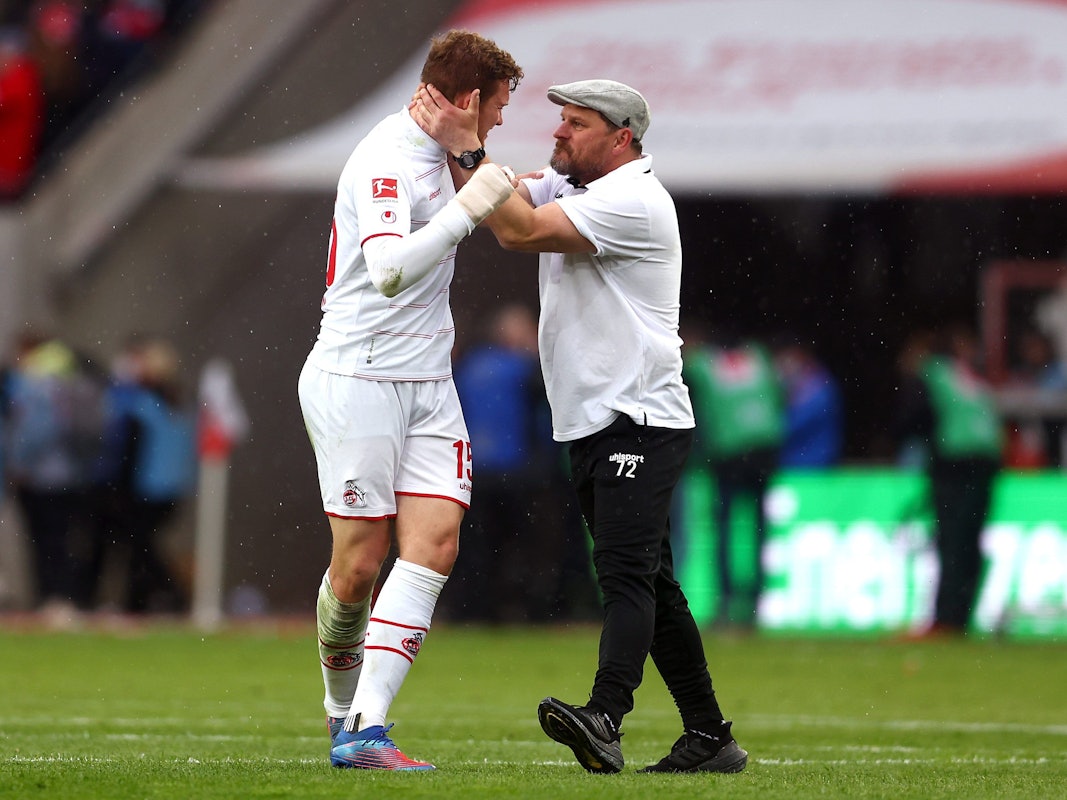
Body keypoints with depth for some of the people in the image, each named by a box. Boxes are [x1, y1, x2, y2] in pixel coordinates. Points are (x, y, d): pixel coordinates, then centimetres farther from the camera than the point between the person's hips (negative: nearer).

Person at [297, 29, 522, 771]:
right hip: (357, 381, -8)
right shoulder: (388, 161, -16)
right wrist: (466, 209, -30)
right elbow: (389, 270, -32)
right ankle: (343, 707, 21)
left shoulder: (439, 154, 14)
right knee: (359, 563, -5)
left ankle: (366, 730, -13)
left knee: (434, 543, -9)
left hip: (428, 385, 9)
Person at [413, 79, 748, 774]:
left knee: (626, 573, -22)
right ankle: (709, 737, 16)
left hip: (641, 423, -10)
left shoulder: (632, 198, -15)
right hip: (591, 424, 10)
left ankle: (605, 721, -38)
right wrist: (450, 135, -7)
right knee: (649, 585, 11)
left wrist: (465, 147, -21)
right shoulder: (567, 188, 15)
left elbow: (520, 232, -23)